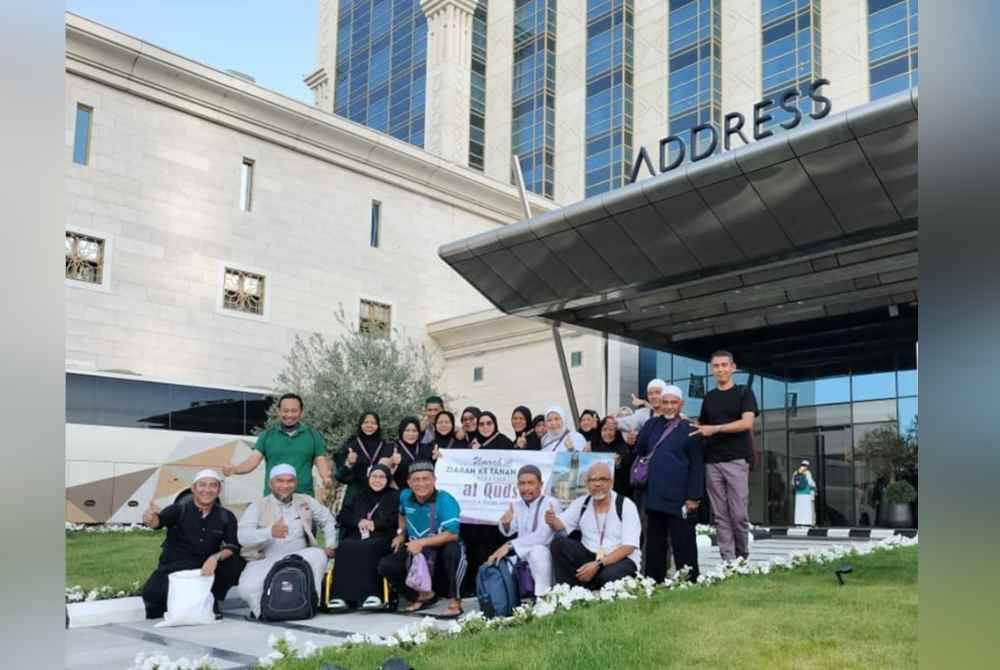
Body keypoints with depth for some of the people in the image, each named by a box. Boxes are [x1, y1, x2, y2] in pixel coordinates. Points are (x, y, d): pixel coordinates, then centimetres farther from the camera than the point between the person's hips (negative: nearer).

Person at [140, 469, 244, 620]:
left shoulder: (226, 517, 0)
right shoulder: (179, 510, -9)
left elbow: (232, 547, -8)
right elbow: (158, 521, -29)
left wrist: (216, 557, -30)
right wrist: (150, 518, -54)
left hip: (206, 569, 2)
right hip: (174, 568, -2)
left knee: (236, 564, -23)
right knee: (152, 594, -29)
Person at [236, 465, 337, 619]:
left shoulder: (306, 501, 14)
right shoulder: (258, 506, 3)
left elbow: (328, 521, 22)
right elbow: (243, 536, -11)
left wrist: (331, 546, 7)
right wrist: (270, 532, -29)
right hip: (264, 562, -2)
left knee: (318, 555, -28)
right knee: (248, 587, -30)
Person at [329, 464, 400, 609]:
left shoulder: (394, 497, 19)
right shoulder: (359, 497, 30)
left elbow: (397, 520, 3)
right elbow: (342, 517, 18)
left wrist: (375, 524, -9)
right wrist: (358, 521, -2)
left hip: (381, 538, -3)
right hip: (357, 536, 3)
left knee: (367, 548, -36)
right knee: (345, 547, -31)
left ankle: (370, 595, -42)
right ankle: (340, 596, -37)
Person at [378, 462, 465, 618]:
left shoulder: (446, 501, -23)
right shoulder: (405, 496, -3)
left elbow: (452, 534, -35)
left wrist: (422, 543, -35)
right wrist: (401, 534, 11)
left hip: (441, 549, -6)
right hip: (414, 552, 6)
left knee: (453, 549, -39)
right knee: (385, 566, -10)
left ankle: (455, 601, -21)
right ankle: (424, 596, 9)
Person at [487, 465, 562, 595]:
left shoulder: (550, 503, -11)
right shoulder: (516, 505, 10)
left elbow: (542, 536, -24)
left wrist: (509, 546, -27)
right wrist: (505, 524, -22)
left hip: (547, 555, -6)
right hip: (522, 558, 7)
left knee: (536, 551, -35)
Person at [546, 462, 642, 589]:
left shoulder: (626, 505, -9)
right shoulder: (581, 503, 5)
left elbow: (628, 547, -15)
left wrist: (598, 564, -25)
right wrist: (553, 521, -28)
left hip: (621, 558, -4)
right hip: (589, 556, 4)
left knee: (609, 575, -38)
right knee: (558, 543, -18)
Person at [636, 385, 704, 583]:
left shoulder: (689, 430, 0)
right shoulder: (652, 425, 15)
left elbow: (696, 466, -4)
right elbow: (639, 452, 18)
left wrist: (693, 497, -10)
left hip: (678, 499, -5)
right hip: (655, 496, 5)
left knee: (683, 544, 0)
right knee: (654, 544, 11)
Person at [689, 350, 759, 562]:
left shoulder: (744, 393, 3)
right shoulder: (708, 397, 16)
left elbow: (747, 423, -11)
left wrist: (715, 429, -17)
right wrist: (691, 425, 2)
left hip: (736, 460, -4)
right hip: (712, 462, 4)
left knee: (739, 514, -4)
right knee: (721, 515, 2)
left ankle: (742, 557, 15)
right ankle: (727, 560, 5)